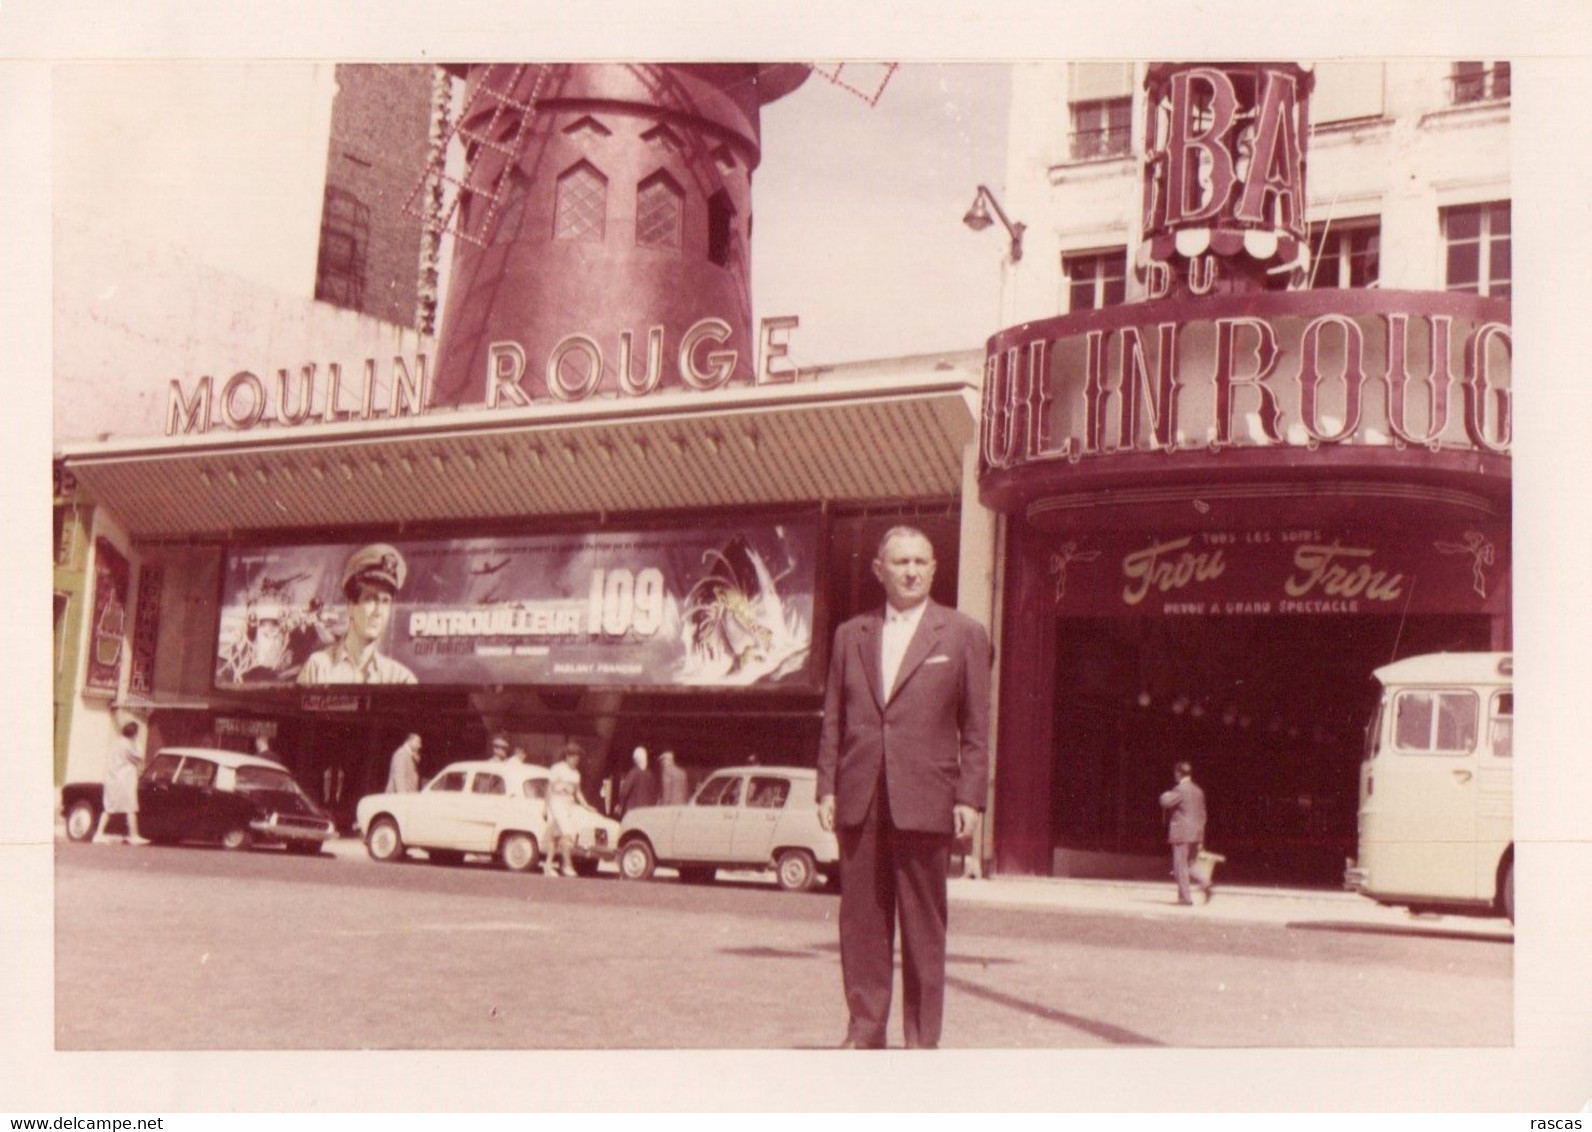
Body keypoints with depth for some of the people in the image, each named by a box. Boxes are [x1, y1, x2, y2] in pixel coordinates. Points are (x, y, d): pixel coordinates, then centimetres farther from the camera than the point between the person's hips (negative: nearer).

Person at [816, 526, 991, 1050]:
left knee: (924, 925, 2)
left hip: (925, 803, -3)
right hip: (859, 801, 3)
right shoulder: (850, 635, 14)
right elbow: (833, 720, 14)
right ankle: (865, 1027, 15)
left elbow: (975, 727, 3)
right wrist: (827, 788, 5)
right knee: (861, 919, 6)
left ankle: (922, 1037, 9)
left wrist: (970, 798, -4)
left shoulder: (963, 634, 6)